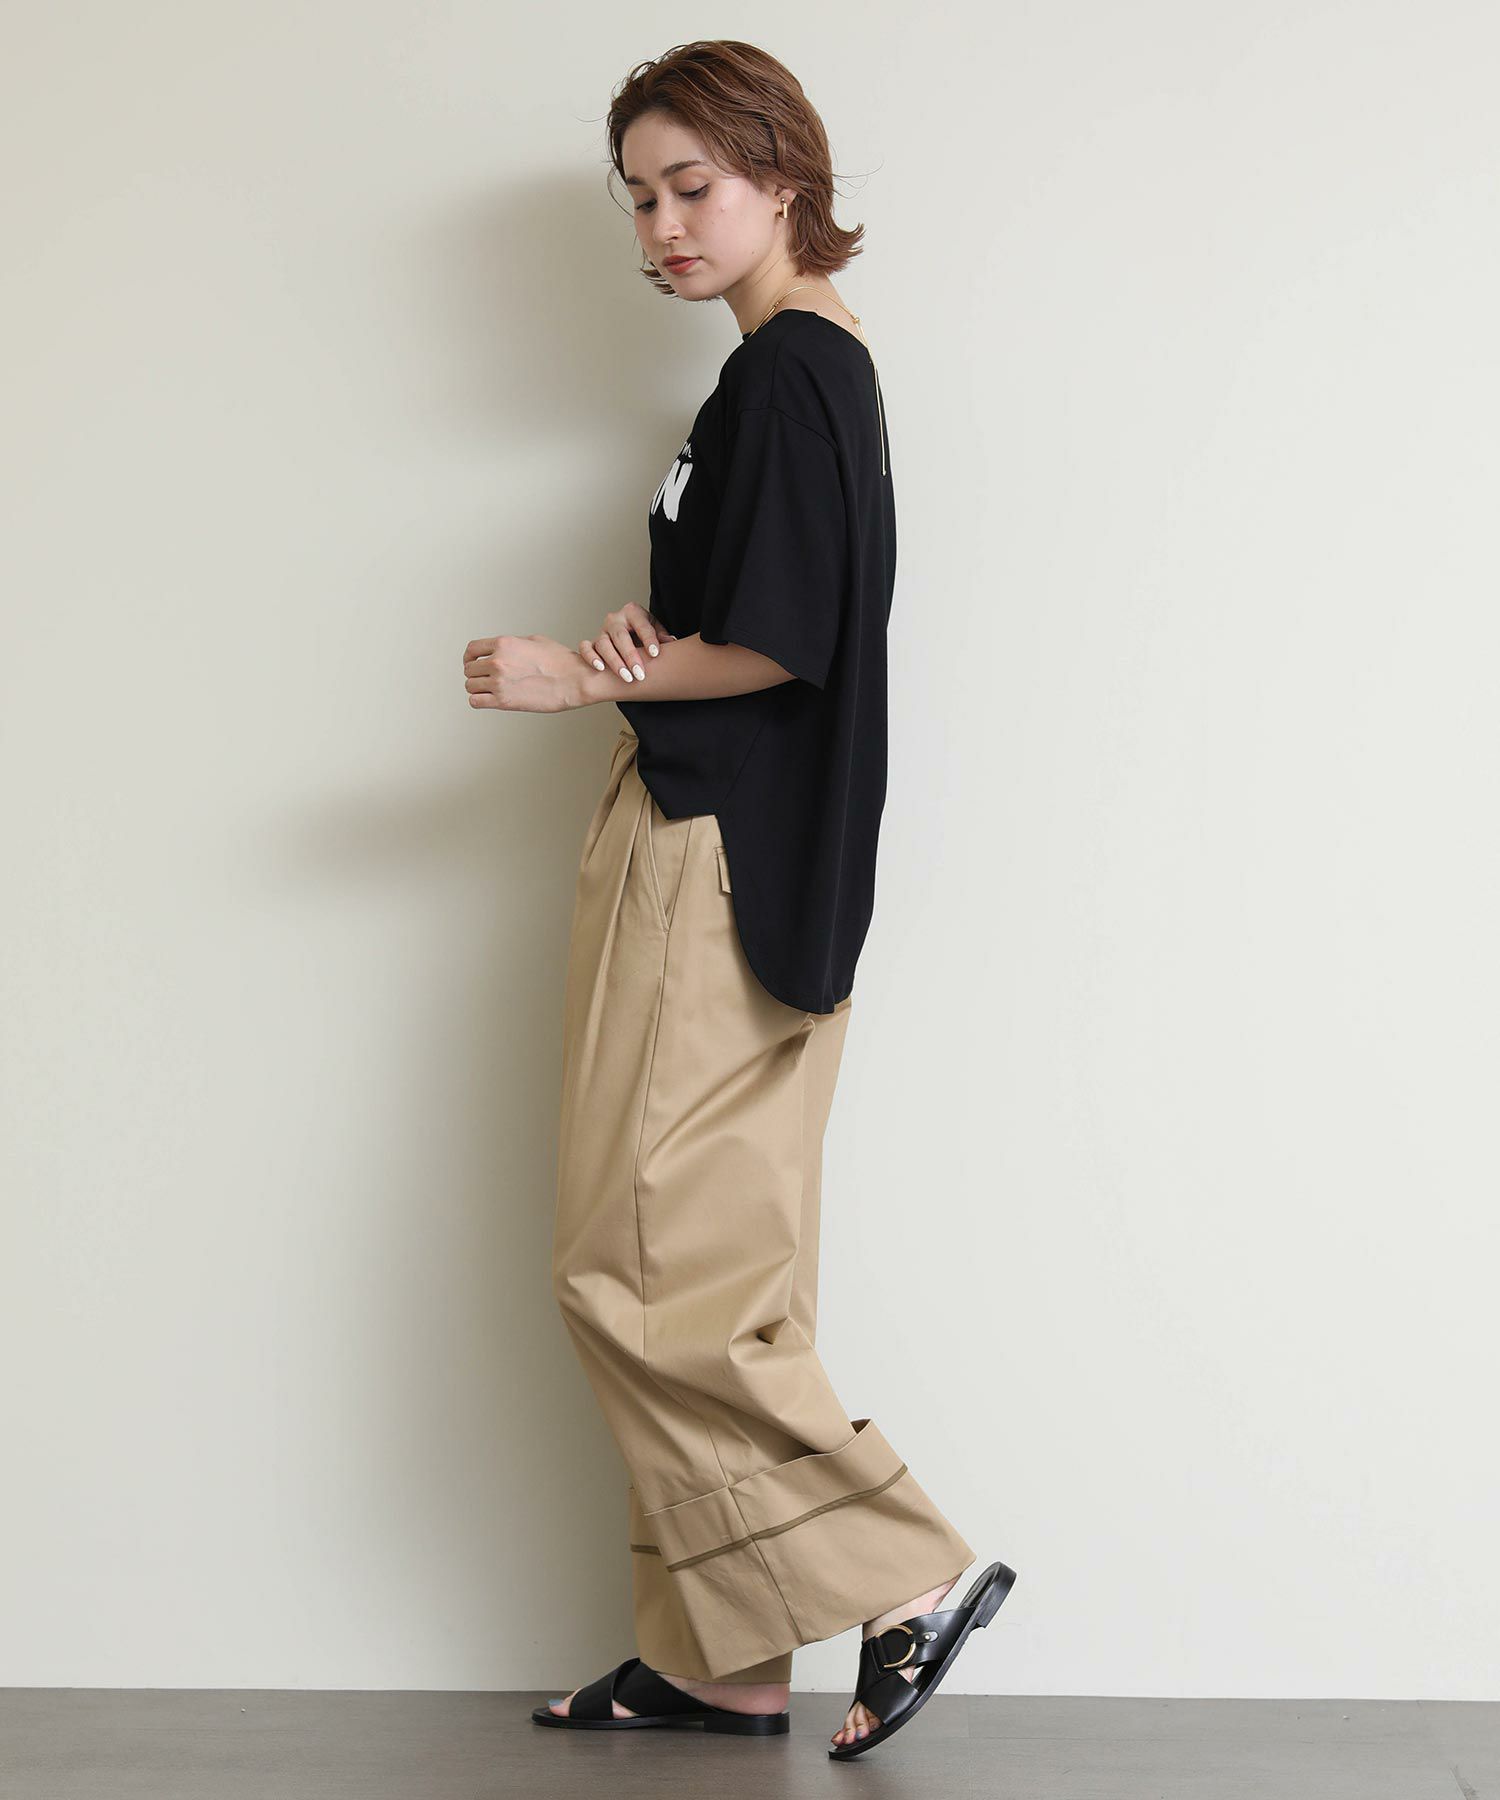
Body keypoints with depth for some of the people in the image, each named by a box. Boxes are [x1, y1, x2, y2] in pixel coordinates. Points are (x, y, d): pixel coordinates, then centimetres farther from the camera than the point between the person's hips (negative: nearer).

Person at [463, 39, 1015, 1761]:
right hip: (717, 857, 10)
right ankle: (721, 1659, 16)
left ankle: (906, 1572, -2)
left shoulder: (791, 365, -12)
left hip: (722, 871, -10)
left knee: (640, 1269, -8)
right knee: (715, 1276, 10)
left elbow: (777, 644, -19)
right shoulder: (814, 362, 19)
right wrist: (643, 644, 1)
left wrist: (582, 678, -8)